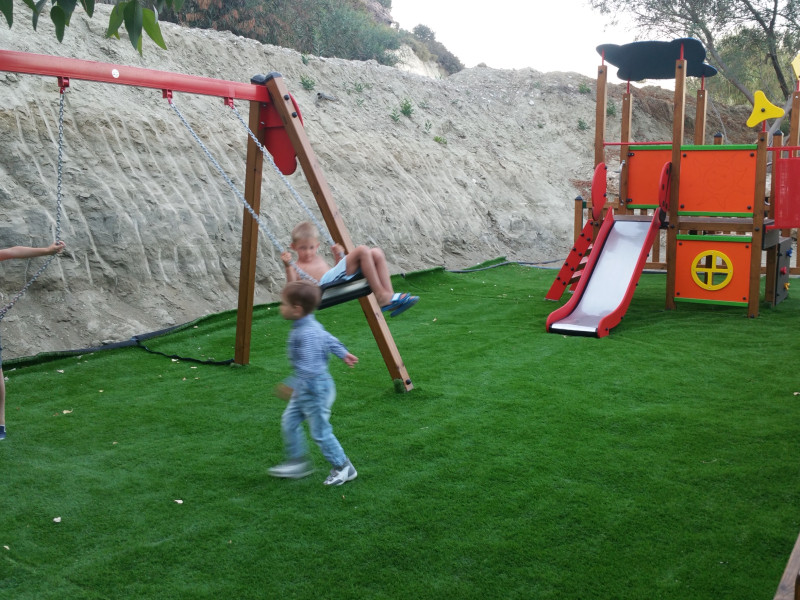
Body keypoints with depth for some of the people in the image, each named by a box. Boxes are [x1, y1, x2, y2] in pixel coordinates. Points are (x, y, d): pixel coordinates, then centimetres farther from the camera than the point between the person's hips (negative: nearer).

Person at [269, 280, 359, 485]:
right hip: (305, 390, 10)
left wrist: (293, 386, -28)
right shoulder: (309, 325, 2)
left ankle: (343, 468, 20)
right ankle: (298, 462, 29)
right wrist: (344, 354, 27)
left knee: (321, 432, 4)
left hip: (315, 391, -10)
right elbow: (329, 340, 16)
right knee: (289, 422, 16)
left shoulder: (307, 334, -30)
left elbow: (309, 368, -33)